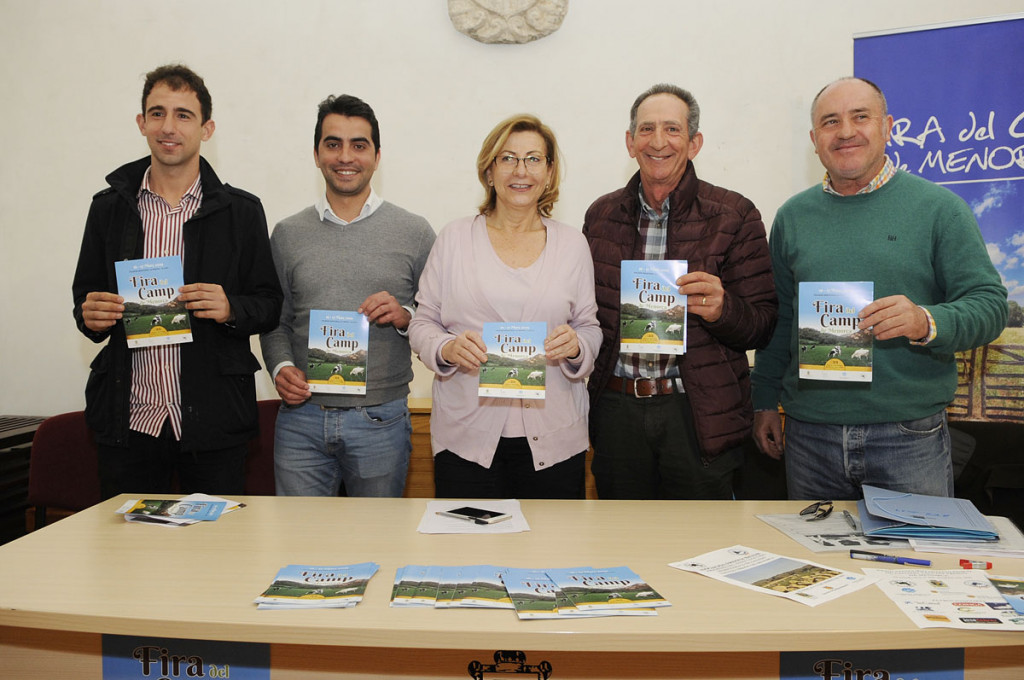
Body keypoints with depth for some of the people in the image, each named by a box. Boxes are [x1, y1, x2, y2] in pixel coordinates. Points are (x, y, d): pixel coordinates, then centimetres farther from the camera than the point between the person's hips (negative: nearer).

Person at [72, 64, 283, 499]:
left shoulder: (242, 211, 3)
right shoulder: (109, 207, 9)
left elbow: (270, 304, 4)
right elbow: (85, 296, 16)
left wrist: (230, 308, -16)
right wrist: (90, 315, -7)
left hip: (213, 423, -2)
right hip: (128, 422, 2)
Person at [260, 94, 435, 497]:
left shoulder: (414, 232, 2)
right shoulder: (287, 234, 8)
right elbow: (276, 322, 13)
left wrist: (405, 316, -14)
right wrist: (281, 367, -5)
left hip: (381, 419, -1)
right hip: (301, 418, 2)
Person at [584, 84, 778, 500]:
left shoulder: (734, 216, -2)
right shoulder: (601, 215, 8)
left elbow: (763, 326, -3)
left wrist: (720, 309, -23)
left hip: (699, 416, -2)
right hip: (616, 410, 3)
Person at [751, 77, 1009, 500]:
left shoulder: (938, 207, 0)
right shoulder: (792, 216, 9)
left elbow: (990, 304, -3)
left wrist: (927, 323, -23)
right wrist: (765, 401, 11)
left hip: (909, 435, -2)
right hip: (809, 432, 3)